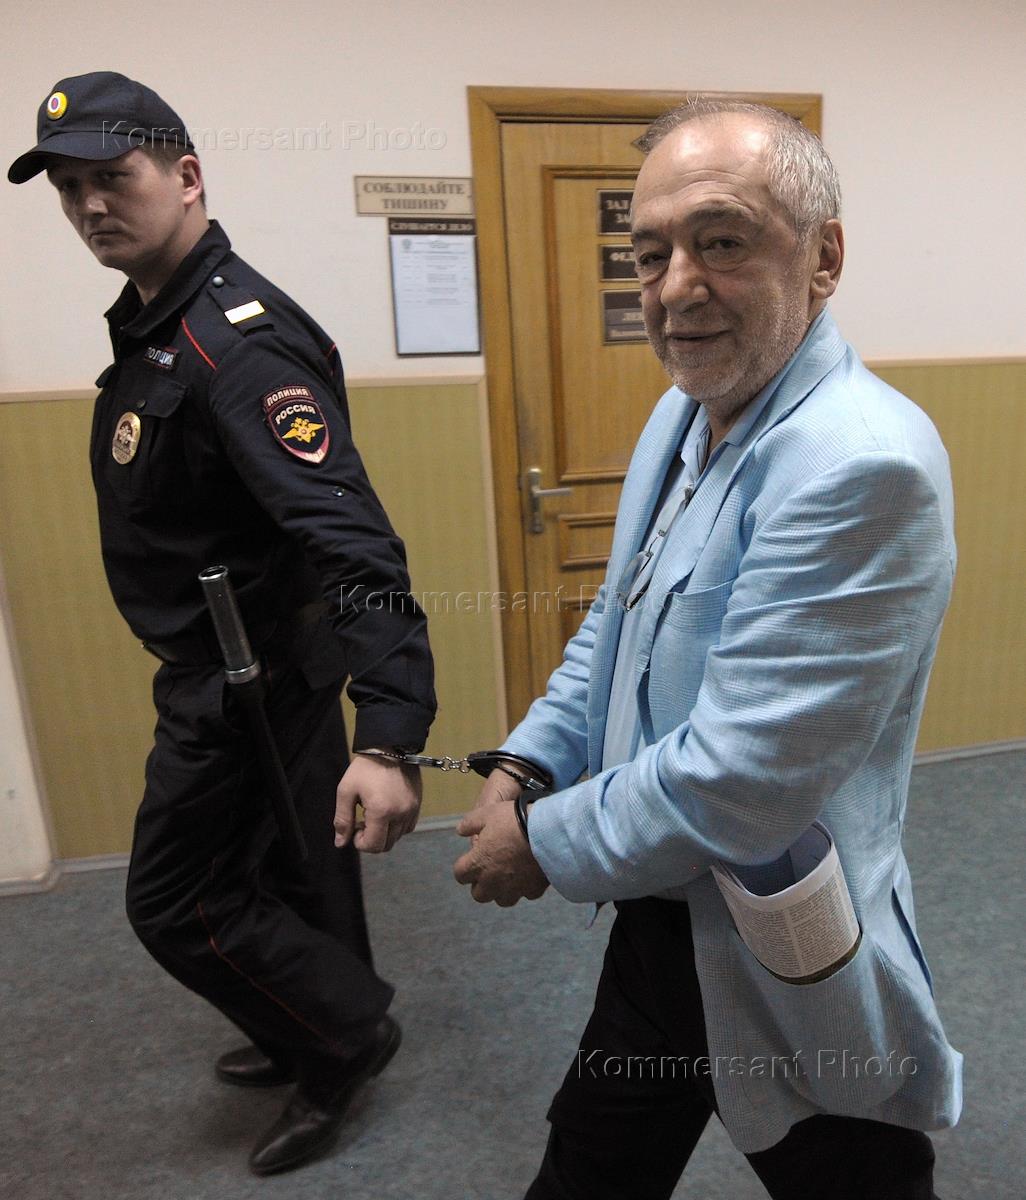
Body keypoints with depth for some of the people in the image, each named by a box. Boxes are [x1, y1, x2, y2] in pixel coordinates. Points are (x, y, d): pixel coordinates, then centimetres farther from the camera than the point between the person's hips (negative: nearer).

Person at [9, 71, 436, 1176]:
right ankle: (321, 1036, 48)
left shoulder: (238, 341, -23)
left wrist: (388, 736, -43)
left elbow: (346, 534, -35)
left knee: (174, 900, 8)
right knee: (288, 865, 23)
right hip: (255, 662, 9)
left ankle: (346, 1035, 29)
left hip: (245, 678, -9)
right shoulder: (153, 323, 8)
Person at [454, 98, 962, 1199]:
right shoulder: (682, 413, 2)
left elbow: (737, 785, -30)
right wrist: (526, 766, -2)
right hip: (658, 920, 7)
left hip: (784, 981, -7)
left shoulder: (861, 463, -28)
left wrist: (544, 846, -14)